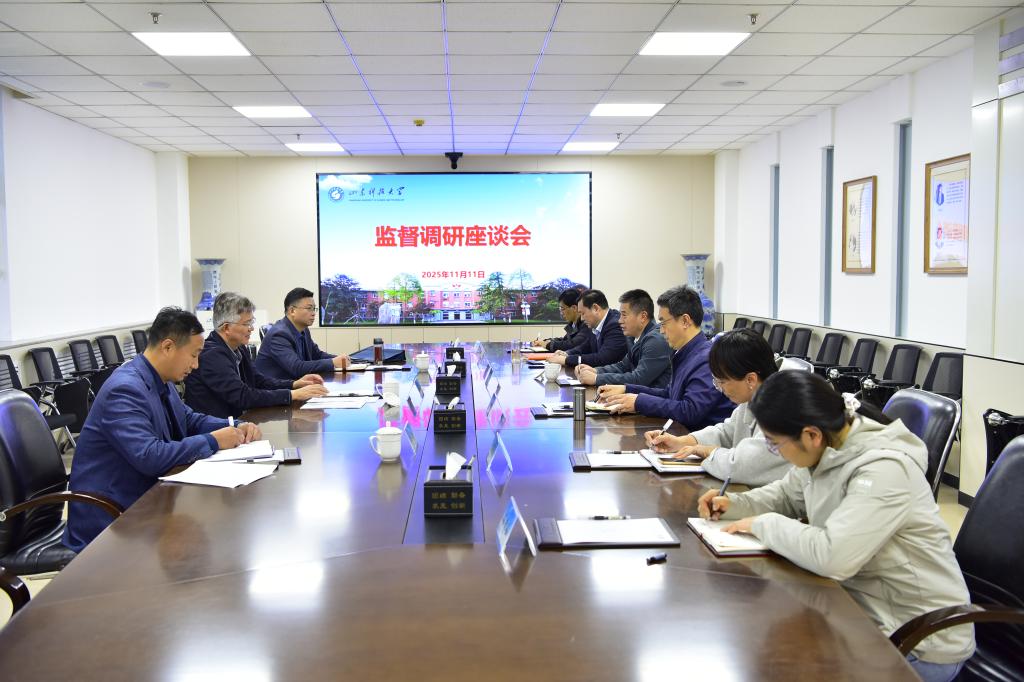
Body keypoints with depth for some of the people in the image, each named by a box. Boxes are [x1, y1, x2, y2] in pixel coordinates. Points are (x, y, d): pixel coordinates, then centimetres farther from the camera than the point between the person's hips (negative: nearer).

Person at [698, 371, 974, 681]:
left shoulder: (884, 470, -28)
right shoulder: (824, 449, -4)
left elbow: (830, 556, -37)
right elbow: (788, 495, 16)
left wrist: (764, 524, -21)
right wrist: (734, 504, -1)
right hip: (867, 610, 7)